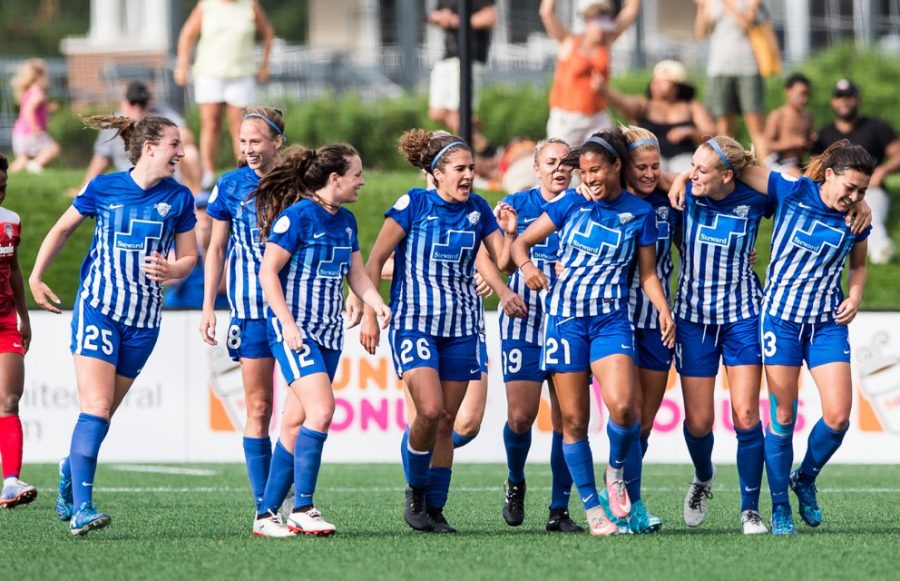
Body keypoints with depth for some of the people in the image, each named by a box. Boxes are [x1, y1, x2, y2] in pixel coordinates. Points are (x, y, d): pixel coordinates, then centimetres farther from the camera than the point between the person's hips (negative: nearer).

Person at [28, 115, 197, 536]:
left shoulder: (178, 198, 2)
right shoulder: (104, 188, -2)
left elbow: (188, 257, 6)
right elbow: (63, 229, 12)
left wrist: (171, 270, -16)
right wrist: (36, 278, 9)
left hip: (144, 320, 3)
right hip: (97, 308, -3)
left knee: (102, 412, 9)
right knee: (97, 407, -16)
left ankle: (71, 470, 38)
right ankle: (81, 508, -20)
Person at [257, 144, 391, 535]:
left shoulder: (345, 221, 12)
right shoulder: (297, 216, -12)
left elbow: (356, 275, 16)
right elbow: (267, 272, -13)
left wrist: (377, 303, -4)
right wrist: (288, 324, -19)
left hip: (329, 333, 8)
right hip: (293, 330, -8)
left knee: (301, 420, 5)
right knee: (321, 410, -20)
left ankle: (270, 510, 10)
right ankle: (302, 508, -15)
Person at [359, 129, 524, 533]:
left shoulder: (478, 209, 4)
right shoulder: (414, 204, -8)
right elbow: (375, 260, -4)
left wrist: (509, 231, -14)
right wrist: (369, 314, -9)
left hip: (461, 328, 4)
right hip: (414, 321, -4)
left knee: (446, 421, 4)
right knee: (429, 410, -19)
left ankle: (435, 509, 11)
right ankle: (415, 490, 3)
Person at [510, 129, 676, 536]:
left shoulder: (640, 213, 5)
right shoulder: (571, 204, 6)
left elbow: (648, 273, 11)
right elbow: (521, 242, 8)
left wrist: (665, 312, -5)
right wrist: (526, 264, -14)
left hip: (611, 320, -1)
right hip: (565, 316, 1)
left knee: (622, 406, -22)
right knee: (573, 419, -1)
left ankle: (616, 470, 7)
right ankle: (591, 507, 10)